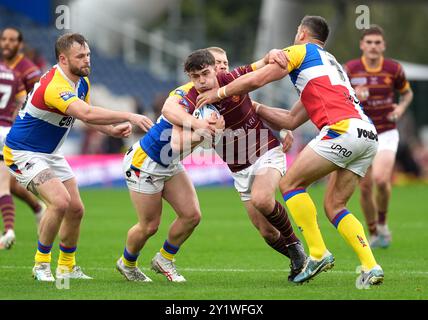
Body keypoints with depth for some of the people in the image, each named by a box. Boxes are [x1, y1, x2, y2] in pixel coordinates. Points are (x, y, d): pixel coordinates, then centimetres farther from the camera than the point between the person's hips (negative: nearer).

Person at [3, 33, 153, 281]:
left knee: (76, 209, 7)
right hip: (24, 153, -10)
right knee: (60, 200, -26)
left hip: (51, 153, 10)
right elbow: (87, 114, -45)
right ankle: (41, 263, -10)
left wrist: (113, 130, -6)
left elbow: (86, 115, 14)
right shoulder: (54, 86, -31)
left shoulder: (82, 82, 1)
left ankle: (67, 266, 24)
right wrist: (130, 117, -45)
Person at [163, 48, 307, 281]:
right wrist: (197, 124, -56)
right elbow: (169, 109, -38)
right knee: (267, 233, 0)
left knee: (261, 199, -31)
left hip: (267, 151, -3)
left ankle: (294, 244, -6)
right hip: (240, 170, 3)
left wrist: (273, 54, -28)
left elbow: (264, 64, -3)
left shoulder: (232, 79, -14)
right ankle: (297, 259, 29)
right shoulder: (192, 100, -16)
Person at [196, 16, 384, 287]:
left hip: (343, 129, -8)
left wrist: (219, 93, 17)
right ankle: (370, 267, -3)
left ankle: (318, 253, -5)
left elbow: (256, 79, 3)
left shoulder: (300, 51, 12)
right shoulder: (331, 63, 36)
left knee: (291, 184, 3)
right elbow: (292, 120, 36)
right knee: (334, 206, 12)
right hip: (368, 135, 8)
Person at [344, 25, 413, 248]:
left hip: (386, 133, -1)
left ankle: (382, 223, 4)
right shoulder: (350, 69, -6)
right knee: (365, 186, 0)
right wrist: (353, 97, -24)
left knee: (381, 179, -22)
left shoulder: (394, 69, -4)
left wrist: (401, 108, -8)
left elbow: (407, 93, 13)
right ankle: (374, 235, 18)